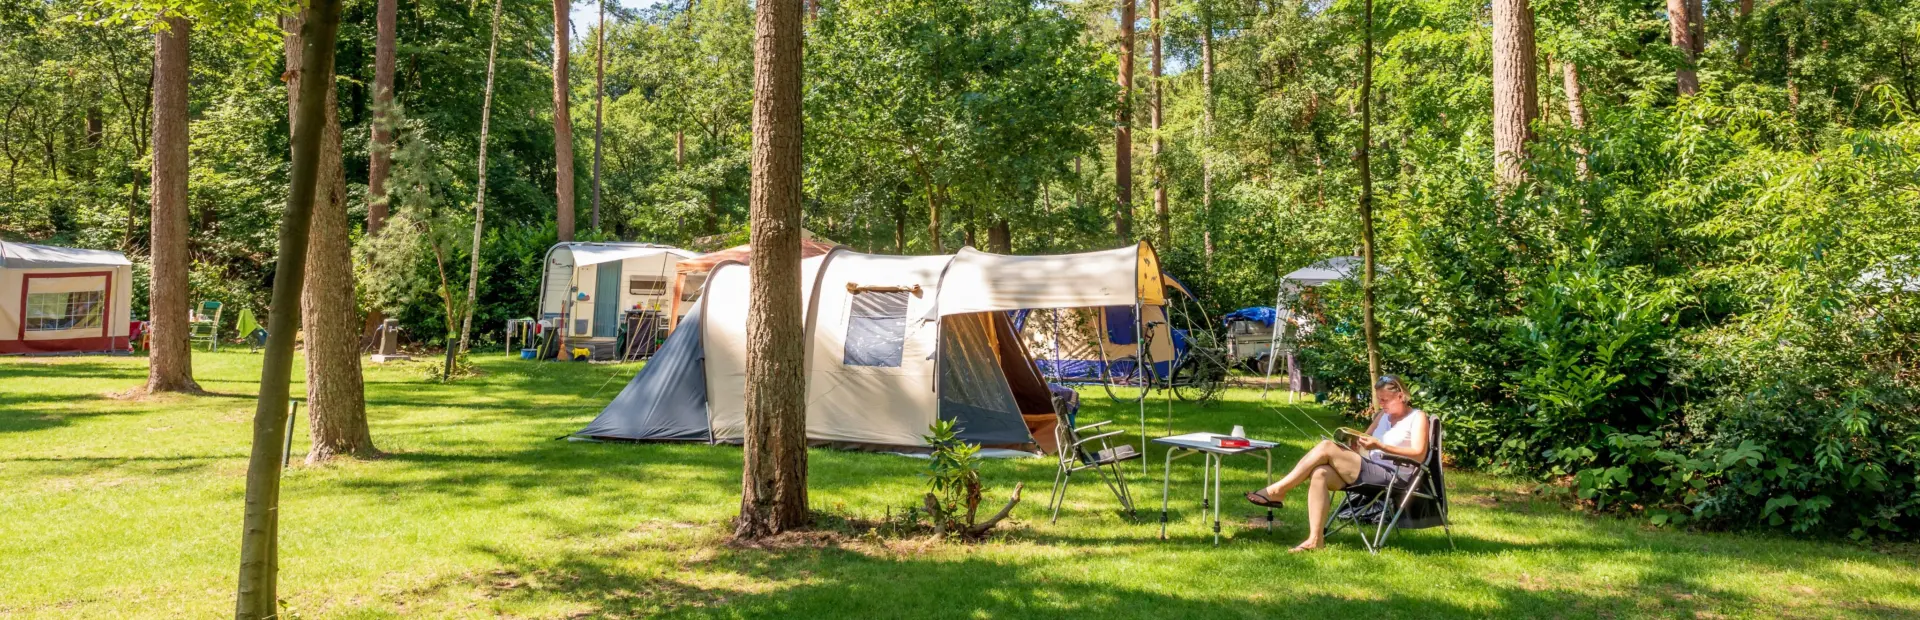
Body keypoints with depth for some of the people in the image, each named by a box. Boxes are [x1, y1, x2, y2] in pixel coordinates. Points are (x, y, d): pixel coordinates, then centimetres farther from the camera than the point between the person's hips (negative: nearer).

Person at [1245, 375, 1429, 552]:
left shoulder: (1417, 417, 3)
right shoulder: (1383, 415, 25)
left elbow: (1419, 454, -11)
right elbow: (1365, 440, 25)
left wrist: (1380, 446, -21)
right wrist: (1357, 441, 0)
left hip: (1393, 476, -8)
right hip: (1371, 471, 8)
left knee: (1326, 447, -22)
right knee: (1320, 474, -23)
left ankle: (1277, 491, -17)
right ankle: (1315, 540, -28)